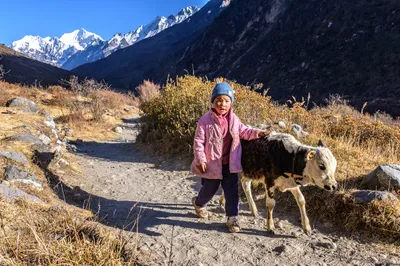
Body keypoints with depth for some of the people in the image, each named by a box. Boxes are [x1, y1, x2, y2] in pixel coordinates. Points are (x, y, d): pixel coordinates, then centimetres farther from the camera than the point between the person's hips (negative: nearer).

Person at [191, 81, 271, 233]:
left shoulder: (233, 119, 0)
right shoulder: (205, 120, -16)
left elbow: (243, 132, 12)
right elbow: (198, 141, -14)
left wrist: (257, 133, -4)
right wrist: (200, 159, -17)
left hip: (230, 164, 4)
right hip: (212, 164, -3)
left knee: (232, 191, 6)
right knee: (209, 189, 16)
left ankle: (232, 217, 22)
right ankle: (198, 203, 48)